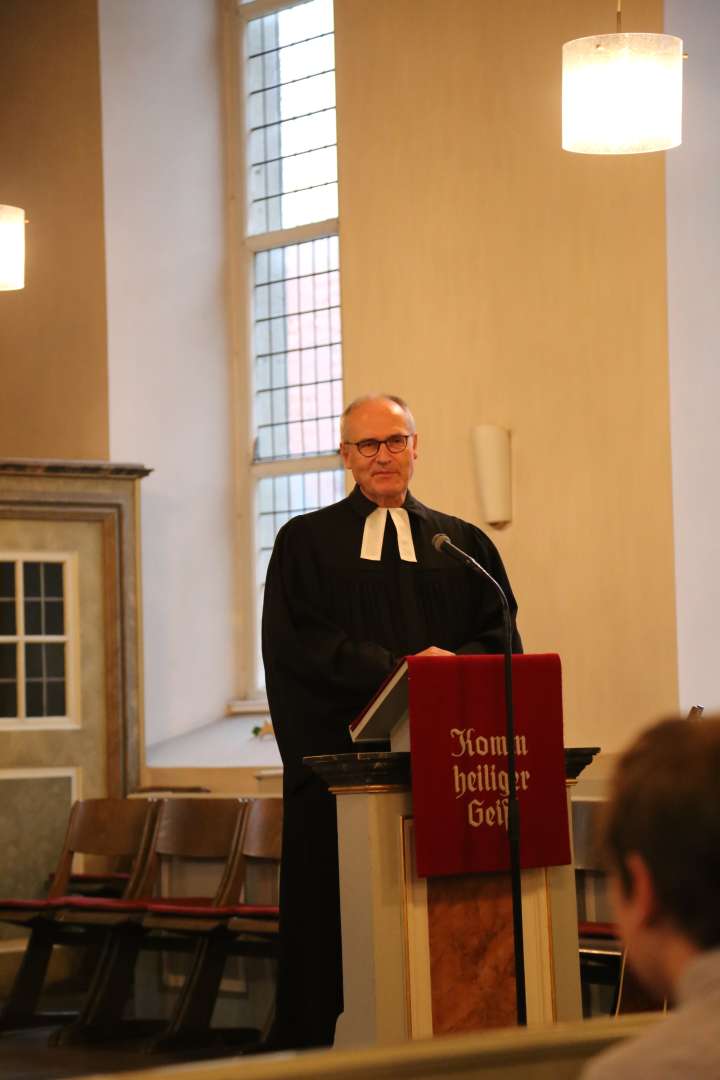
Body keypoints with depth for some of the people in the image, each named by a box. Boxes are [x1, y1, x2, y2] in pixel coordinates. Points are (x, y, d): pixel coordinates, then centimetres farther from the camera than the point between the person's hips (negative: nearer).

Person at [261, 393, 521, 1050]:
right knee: (331, 920, -5)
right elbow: (297, 642, -3)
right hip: (340, 751, -2)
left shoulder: (464, 546, 17)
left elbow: (501, 640, 9)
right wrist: (395, 667, -14)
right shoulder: (306, 542, 10)